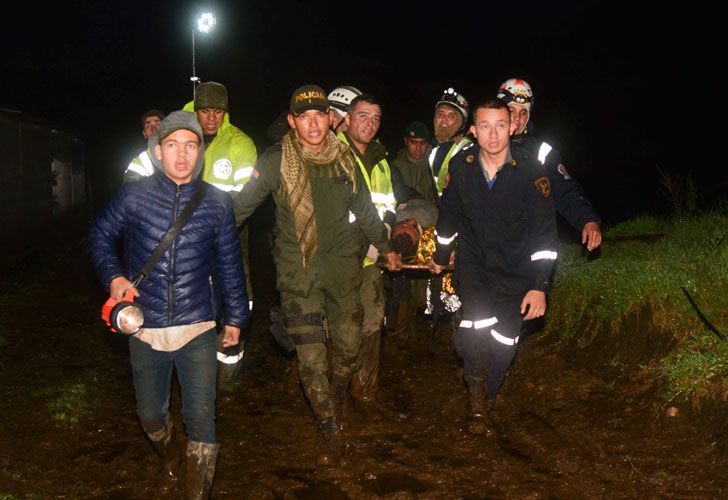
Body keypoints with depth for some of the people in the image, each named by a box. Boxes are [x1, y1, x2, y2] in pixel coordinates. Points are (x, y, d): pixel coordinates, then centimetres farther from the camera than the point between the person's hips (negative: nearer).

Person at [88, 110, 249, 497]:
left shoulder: (217, 203, -3)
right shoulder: (135, 196, -6)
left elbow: (229, 265, 5)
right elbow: (100, 236, 10)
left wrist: (235, 317, 10)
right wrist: (113, 276, -7)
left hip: (197, 330, -1)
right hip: (145, 329, 1)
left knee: (201, 418, -2)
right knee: (150, 415, 19)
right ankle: (168, 458, 51)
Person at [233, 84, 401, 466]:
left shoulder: (345, 159, 3)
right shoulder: (275, 162, -8)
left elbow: (365, 209, 16)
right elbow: (241, 206, -1)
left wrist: (385, 246, 25)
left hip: (341, 264, 3)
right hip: (297, 270, -3)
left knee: (348, 348, 8)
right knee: (311, 358, -5)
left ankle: (336, 402, 39)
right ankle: (331, 433, 14)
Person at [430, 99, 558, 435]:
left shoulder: (530, 174, -16)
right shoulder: (461, 166, -10)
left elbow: (545, 234, -12)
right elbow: (448, 215, 7)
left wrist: (540, 286, -17)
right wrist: (441, 256, 18)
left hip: (514, 272, 0)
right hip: (473, 264, 1)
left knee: (504, 345, 0)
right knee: (476, 329, -20)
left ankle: (487, 397, 30)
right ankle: (475, 395, 8)